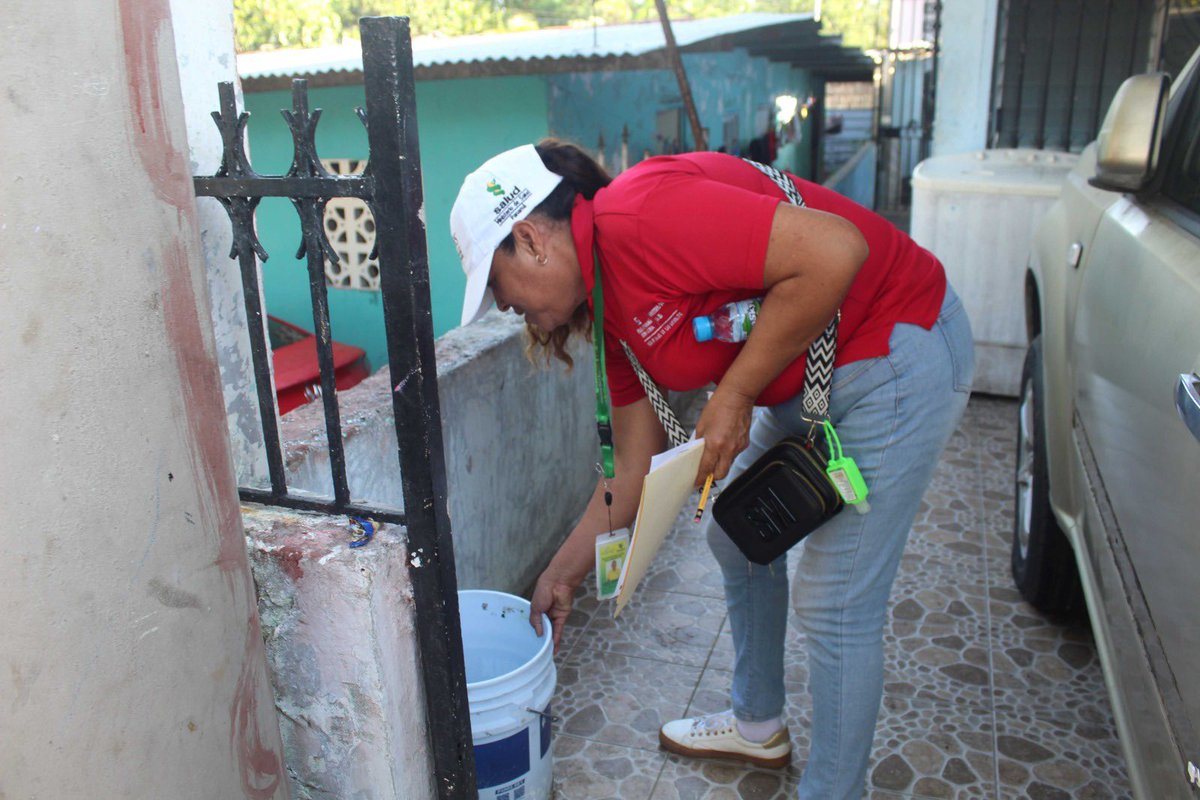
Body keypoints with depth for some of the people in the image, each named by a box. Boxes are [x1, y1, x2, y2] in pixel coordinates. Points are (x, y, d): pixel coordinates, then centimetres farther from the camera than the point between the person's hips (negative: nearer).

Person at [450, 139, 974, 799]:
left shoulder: (637, 215, -23)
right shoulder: (611, 306, 6)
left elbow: (833, 252, -30)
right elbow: (636, 465, 11)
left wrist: (734, 394, -23)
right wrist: (562, 576, 16)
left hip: (898, 347, -10)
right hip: (807, 375, 10)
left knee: (835, 606, -2)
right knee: (736, 536, 19)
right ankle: (758, 726, 41)